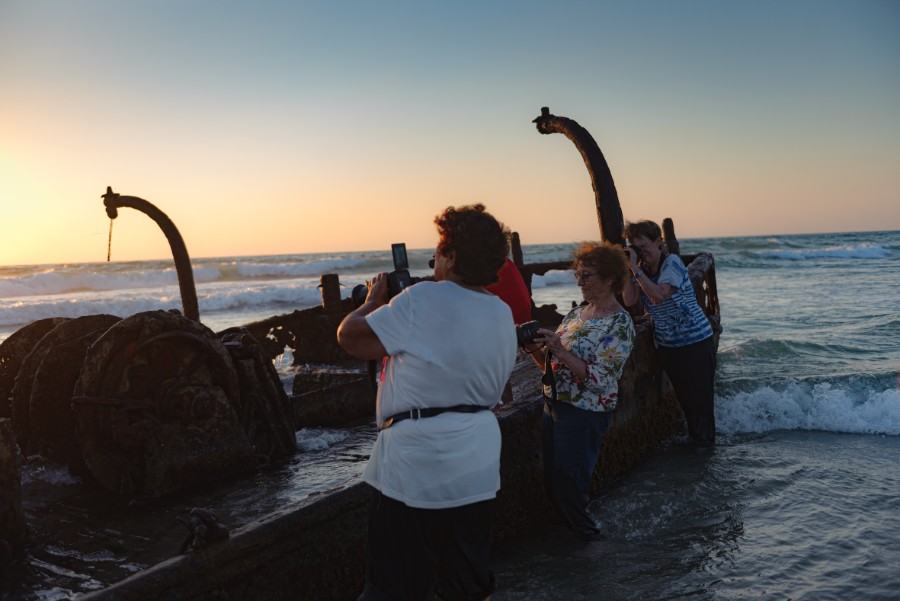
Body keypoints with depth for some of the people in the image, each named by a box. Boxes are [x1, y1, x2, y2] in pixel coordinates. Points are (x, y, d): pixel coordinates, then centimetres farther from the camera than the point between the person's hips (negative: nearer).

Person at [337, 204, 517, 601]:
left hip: (416, 468, -7)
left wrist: (374, 300, 7)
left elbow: (350, 337, -11)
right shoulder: (503, 314, 7)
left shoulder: (423, 299, -16)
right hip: (477, 468, 7)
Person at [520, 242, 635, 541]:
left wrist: (561, 351, -27)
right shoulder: (577, 312, 9)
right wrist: (536, 350, -7)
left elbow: (600, 379, -21)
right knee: (552, 481, 14)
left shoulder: (619, 324, -14)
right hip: (554, 405, 8)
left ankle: (592, 537, 20)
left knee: (568, 487, -1)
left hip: (585, 414, -8)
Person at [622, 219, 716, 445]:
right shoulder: (643, 269, 5)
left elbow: (658, 295, -28)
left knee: (700, 397, 1)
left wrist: (635, 269, -28)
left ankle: (706, 442, 15)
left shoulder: (672, 262, -14)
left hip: (695, 341, -6)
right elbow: (629, 300, -6)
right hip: (667, 345, 6)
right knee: (683, 397, 14)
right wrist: (627, 268, -10)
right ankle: (692, 438, 26)